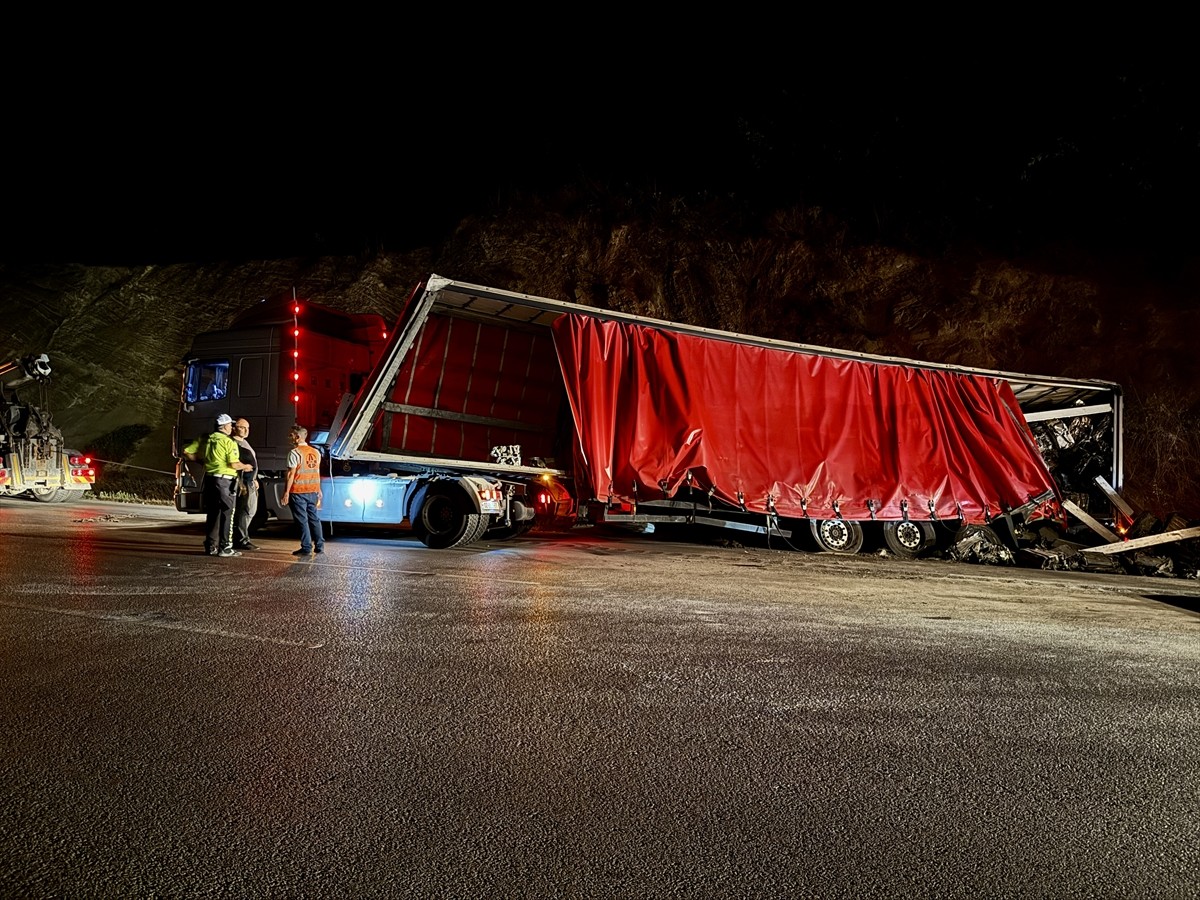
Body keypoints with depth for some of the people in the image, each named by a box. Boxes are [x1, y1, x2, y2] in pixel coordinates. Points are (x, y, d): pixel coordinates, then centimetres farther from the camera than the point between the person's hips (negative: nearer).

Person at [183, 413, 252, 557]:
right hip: (224, 480, -7)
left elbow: (187, 452, 9)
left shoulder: (205, 439, 10)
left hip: (209, 479, 7)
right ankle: (225, 547, -3)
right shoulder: (229, 442, -10)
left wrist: (201, 459, 18)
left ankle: (211, 546, 17)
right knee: (227, 513, -2)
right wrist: (245, 466, 3)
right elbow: (234, 464, -16)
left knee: (212, 513, 14)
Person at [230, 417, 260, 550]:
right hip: (244, 483, -11)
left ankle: (241, 538, 22)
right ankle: (241, 540, -5)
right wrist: (240, 484, -25)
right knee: (245, 511, -9)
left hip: (250, 482, 11)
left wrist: (254, 479, 24)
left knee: (251, 510, 14)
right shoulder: (234, 444, -13)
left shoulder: (244, 443, 21)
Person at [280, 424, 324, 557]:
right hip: (313, 491, 6)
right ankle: (319, 546, 13)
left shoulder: (295, 453, -10)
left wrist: (286, 492, -11)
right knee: (314, 518, 11)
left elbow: (291, 474, -13)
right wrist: (318, 491, 20)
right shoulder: (316, 452, 10)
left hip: (298, 491, -6)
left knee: (302, 520, -2)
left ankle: (306, 548, -2)